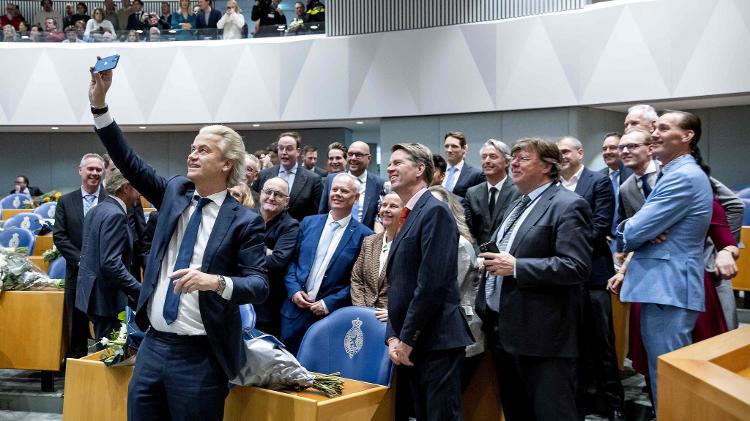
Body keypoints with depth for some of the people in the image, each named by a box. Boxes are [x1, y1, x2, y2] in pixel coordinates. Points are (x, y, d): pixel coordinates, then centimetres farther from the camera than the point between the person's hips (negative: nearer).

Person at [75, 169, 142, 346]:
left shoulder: (96, 211, 12)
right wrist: (140, 292, -24)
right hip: (106, 298, -10)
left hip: (92, 292, 10)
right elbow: (111, 264, -25)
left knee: (103, 349, 16)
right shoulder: (115, 215, -18)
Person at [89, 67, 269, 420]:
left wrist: (215, 281, -30)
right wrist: (99, 103, -4)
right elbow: (129, 162, 3)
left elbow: (259, 286, -12)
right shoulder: (175, 192, 8)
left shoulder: (244, 221, -8)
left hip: (200, 356, -5)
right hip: (153, 345, 5)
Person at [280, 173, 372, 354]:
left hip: (331, 314, -3)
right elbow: (292, 260, 11)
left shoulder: (363, 235, -4)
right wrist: (294, 290, -4)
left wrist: (329, 303, -11)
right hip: (295, 310, 3)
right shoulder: (308, 223, 9)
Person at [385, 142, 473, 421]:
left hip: (436, 341, -9)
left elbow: (433, 283, -19)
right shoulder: (409, 217, 17)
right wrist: (393, 337, 5)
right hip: (411, 344, 9)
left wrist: (407, 339, -15)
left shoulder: (435, 211, -11)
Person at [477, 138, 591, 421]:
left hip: (541, 335, -9)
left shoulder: (568, 205, -11)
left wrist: (515, 267, -21)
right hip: (503, 329, 9)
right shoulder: (519, 205, 18)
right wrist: (492, 262, 7)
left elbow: (577, 267, -21)